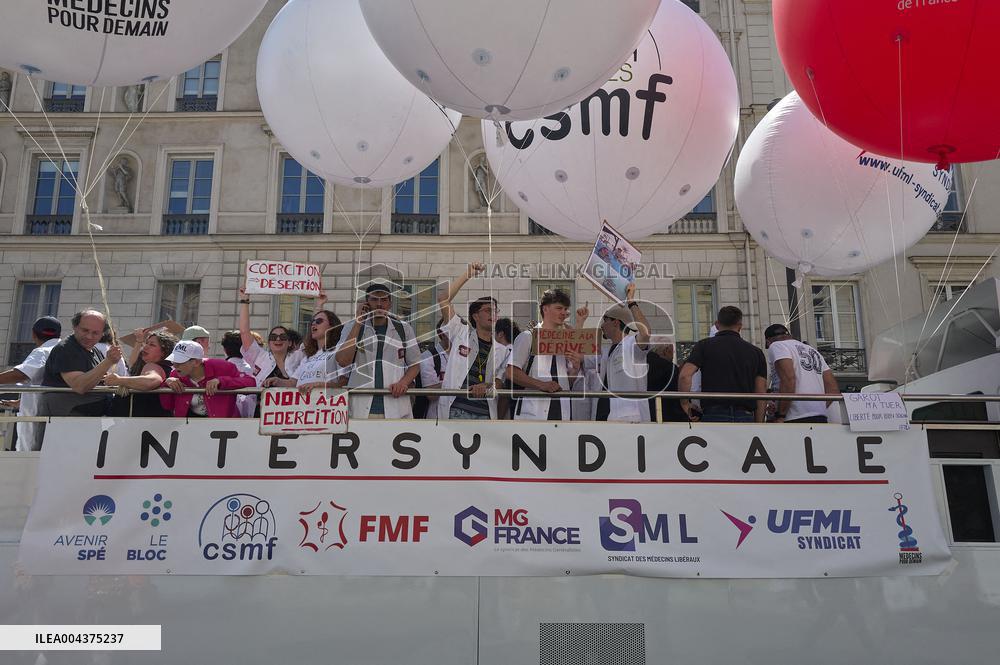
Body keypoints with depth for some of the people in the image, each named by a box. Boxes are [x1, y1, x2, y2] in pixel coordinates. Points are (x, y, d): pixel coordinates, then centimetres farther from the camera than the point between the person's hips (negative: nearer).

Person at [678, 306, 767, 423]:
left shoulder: (705, 345, 5)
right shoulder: (755, 352, 13)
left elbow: (685, 375, -10)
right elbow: (761, 393, 8)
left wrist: (685, 404, 2)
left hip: (714, 416, -2)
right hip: (745, 418, 3)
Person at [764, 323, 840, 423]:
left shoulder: (776, 345, 3)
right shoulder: (812, 350, 28)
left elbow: (788, 380, -14)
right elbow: (834, 389, 20)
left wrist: (779, 416, -13)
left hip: (796, 419, -8)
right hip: (821, 418, 8)